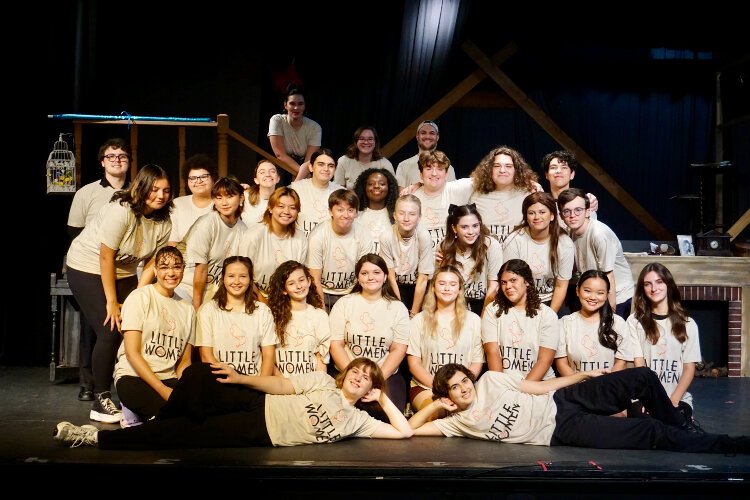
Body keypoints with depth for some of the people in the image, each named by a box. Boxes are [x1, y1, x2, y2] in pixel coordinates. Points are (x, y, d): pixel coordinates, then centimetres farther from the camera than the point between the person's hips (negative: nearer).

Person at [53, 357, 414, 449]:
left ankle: (98, 439, -8)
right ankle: (159, 422, 5)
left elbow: (405, 432, 0)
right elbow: (282, 385, 5)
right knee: (197, 373, -21)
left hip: (259, 433, -2)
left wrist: (383, 398, 0)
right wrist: (241, 379, -5)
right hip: (259, 405, 2)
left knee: (187, 435, -17)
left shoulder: (356, 420, 5)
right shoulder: (323, 381, 9)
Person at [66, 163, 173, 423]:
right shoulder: (121, 210, -26)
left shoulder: (164, 222, -7)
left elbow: (151, 264, -5)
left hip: (123, 272, 6)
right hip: (88, 267, -6)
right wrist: (112, 302, -20)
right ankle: (100, 401, -4)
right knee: (111, 331, -15)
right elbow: (106, 257, -23)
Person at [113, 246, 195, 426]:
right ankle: (133, 414, -3)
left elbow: (184, 362, 14)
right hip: (133, 377, -5)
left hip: (169, 379, 5)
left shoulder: (187, 309, 14)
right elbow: (132, 353, -9)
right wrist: (163, 390, -18)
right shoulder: (140, 297, -2)